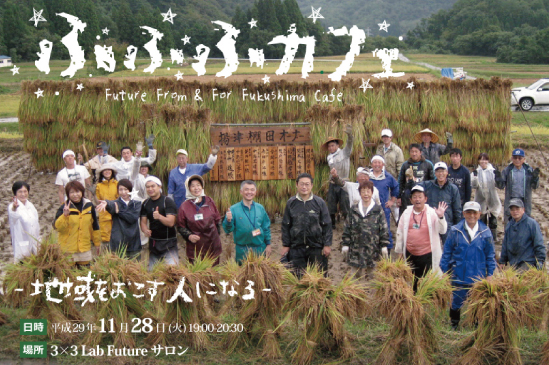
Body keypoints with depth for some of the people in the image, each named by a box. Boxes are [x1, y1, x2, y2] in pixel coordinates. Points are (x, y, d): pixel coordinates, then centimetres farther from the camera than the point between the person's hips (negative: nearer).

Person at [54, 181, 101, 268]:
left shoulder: (89, 206, 3)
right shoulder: (64, 207, -6)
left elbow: (95, 226, 14)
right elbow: (57, 227, -14)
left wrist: (97, 243, 18)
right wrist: (65, 215, -28)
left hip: (85, 248, 3)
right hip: (68, 249, -3)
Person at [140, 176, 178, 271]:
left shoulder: (168, 202, -10)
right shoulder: (146, 204, 8)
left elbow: (171, 222, -18)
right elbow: (143, 221, 9)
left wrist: (159, 217, -37)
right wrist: (145, 230, -14)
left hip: (168, 243, -6)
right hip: (153, 243, 6)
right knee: (152, 271, 8)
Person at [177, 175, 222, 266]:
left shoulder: (209, 202, 5)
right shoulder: (184, 206, -2)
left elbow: (217, 219, 15)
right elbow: (181, 226, 2)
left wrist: (216, 233, 11)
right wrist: (189, 236, -13)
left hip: (212, 245, 2)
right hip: (194, 247, -2)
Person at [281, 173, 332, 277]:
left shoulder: (319, 202, 0)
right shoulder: (291, 203, 3)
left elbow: (327, 225, 3)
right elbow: (285, 226, 9)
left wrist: (327, 244, -1)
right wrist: (285, 245, 6)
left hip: (316, 248, -1)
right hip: (296, 248, 1)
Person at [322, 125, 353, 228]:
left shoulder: (344, 153, -4)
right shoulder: (329, 157, 12)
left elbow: (349, 144, -21)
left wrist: (349, 134, -38)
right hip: (332, 184, 5)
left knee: (345, 205, -5)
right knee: (331, 204, 8)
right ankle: (331, 224, 20)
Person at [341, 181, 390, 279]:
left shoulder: (378, 210, 2)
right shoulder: (354, 209, 7)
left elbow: (384, 229, 2)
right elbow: (347, 228, 9)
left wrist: (384, 246, -2)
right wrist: (345, 244, 4)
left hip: (373, 248, -1)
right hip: (356, 248, 1)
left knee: (370, 275, 5)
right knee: (357, 274, 5)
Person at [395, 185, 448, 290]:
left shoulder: (432, 213, -5)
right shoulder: (406, 213, 4)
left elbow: (442, 231, -10)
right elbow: (400, 232, 10)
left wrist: (440, 217, -27)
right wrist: (399, 251, 13)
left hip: (427, 255, -3)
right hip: (410, 254, 3)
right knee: (412, 282, 15)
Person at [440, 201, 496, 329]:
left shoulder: (485, 232, 0)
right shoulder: (455, 231, -3)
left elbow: (490, 255, 7)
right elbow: (446, 253, 2)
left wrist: (490, 274, 5)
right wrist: (445, 271, 1)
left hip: (478, 277, 1)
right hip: (458, 276, 0)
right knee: (456, 303, 9)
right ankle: (454, 326, 28)